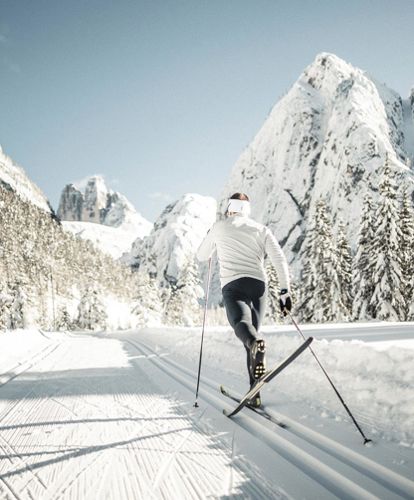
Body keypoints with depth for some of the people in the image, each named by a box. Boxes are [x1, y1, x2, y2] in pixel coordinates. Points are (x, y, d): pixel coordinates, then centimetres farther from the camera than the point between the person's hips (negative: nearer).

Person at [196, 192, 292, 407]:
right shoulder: (261, 229, 16)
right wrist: (285, 291, 2)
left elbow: (201, 256, 26)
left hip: (232, 285, -3)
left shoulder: (219, 227, 14)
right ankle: (254, 393, 10)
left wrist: (211, 238, 44)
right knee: (252, 332, 14)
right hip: (258, 285, 3)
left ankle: (255, 343, -63)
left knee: (241, 323, -25)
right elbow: (279, 259, 3)